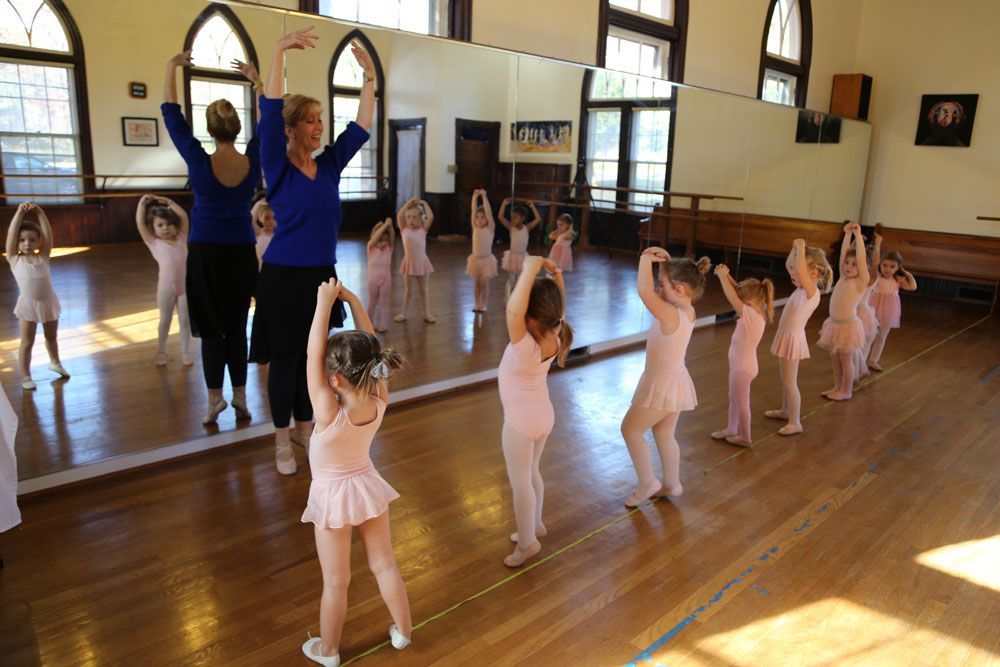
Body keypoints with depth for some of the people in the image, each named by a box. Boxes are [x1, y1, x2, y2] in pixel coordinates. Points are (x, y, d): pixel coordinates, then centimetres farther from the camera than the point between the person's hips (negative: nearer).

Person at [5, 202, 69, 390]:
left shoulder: (43, 257, -1)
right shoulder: (14, 259, -5)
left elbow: (48, 233, -10)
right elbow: (11, 233, -13)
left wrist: (39, 212, -18)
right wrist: (20, 212, -19)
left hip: (49, 303, 2)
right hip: (28, 305, -2)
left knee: (52, 336, 22)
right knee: (27, 342, 2)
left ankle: (55, 362, 45)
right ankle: (25, 377, 11)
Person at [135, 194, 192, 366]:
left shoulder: (181, 239, 10)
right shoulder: (154, 243, 4)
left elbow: (183, 216, 11)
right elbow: (140, 223, 0)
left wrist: (168, 202, 14)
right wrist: (142, 202, 7)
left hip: (184, 285, 2)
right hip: (166, 287, -2)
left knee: (185, 320, 6)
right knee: (165, 320, 8)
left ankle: (185, 352, 14)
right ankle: (161, 352, 19)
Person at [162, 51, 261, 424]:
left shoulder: (199, 161, -13)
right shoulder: (253, 162, -7)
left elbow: (171, 115, -2)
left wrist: (172, 68, 7)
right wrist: (256, 81, 14)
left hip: (205, 252, -2)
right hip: (242, 252, 2)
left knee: (211, 326, 4)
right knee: (237, 326, 9)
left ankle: (215, 398, 2)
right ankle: (240, 397, 13)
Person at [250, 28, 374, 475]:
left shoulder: (329, 165, 5)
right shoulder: (277, 167, -9)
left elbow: (361, 128, 6)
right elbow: (269, 112, -20)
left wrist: (369, 77, -1)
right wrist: (280, 50, -26)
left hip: (322, 275, 5)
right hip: (284, 276, -5)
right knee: (285, 359, 5)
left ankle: (305, 428, 32)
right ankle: (283, 441, 21)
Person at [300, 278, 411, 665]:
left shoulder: (329, 413, -33)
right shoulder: (379, 402, -21)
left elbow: (312, 356, -32)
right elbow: (369, 349, -14)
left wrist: (324, 303, -26)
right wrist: (352, 299, -16)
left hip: (333, 497, -4)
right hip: (368, 488, 4)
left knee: (336, 581, 13)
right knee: (385, 564, 21)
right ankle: (403, 631, 39)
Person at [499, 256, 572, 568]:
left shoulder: (526, 346, -35)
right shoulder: (555, 333, -14)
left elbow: (512, 312, -53)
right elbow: (557, 303, 3)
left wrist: (530, 270, -47)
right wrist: (555, 275, -15)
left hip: (521, 420, -8)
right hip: (543, 414, 8)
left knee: (519, 481, 11)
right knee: (531, 473, 26)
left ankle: (527, 542, 27)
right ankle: (535, 525, 44)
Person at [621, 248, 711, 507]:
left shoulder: (670, 315, -29)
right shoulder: (688, 311, -2)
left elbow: (644, 291, -40)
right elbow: (673, 278, 13)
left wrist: (646, 259, -27)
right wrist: (666, 262, -3)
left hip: (662, 384, -9)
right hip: (673, 381, 9)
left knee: (630, 429, 7)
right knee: (664, 435, 22)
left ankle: (647, 483, 17)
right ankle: (672, 484, 35)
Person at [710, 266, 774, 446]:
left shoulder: (751, 315, -29)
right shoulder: (756, 311, -4)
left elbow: (732, 297, -32)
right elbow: (738, 292, 2)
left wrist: (722, 275, -22)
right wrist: (726, 276, -9)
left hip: (743, 367, -9)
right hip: (738, 363, 9)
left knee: (742, 402, 9)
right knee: (733, 398, 23)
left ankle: (744, 437, 26)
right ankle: (731, 429, 40)